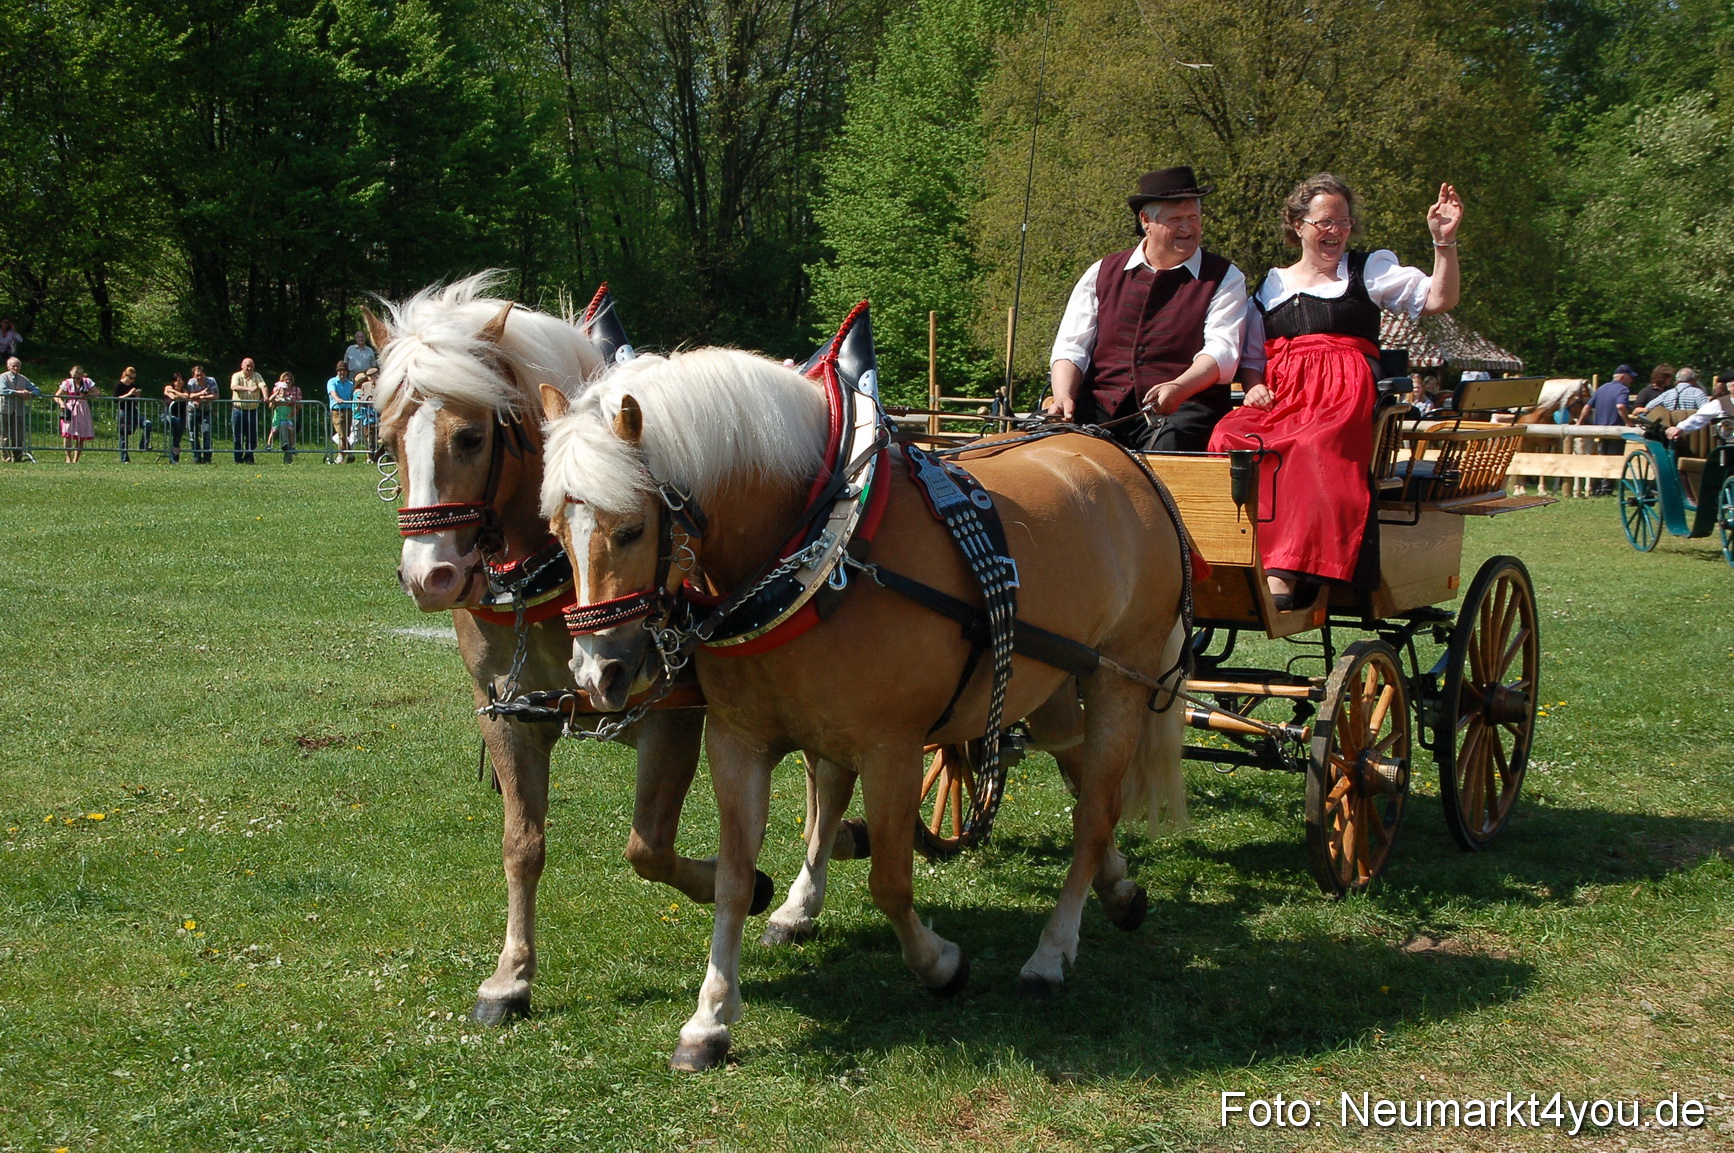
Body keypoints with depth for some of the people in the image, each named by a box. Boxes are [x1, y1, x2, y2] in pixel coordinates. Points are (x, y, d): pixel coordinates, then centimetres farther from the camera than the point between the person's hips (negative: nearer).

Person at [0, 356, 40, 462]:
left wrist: (30, 393, -11)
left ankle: (17, 458, 5)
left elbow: (37, 390, 11)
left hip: (19, 410, 4)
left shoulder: (23, 379, 14)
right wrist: (18, 392, -22)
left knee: (19, 436, 1)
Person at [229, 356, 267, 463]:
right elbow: (233, 387, -20)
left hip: (253, 410, 2)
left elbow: (263, 385, -11)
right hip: (238, 410, -2)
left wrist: (265, 397, -31)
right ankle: (238, 459, 9)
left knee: (252, 437, 3)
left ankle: (248, 458, 15)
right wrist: (248, 388, -34)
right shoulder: (236, 376, 0)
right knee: (238, 438, 1)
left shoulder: (256, 376, 7)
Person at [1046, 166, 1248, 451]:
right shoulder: (1102, 274, 16)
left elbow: (1222, 352, -5)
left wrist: (1178, 389, -26)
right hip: (1101, 407, 2)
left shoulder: (1224, 278, 10)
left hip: (1183, 410, -2)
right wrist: (1063, 396, -11)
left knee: (1168, 445, -37)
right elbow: (1071, 347, 11)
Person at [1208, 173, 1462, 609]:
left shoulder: (1370, 269, 17)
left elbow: (1439, 300, 6)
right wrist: (1253, 387, 3)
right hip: (1278, 396, 3)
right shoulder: (1270, 286, 24)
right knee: (1231, 439, -31)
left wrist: (1444, 243, -7)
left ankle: (1283, 576, -45)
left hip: (1345, 397, -3)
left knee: (1313, 449, -37)